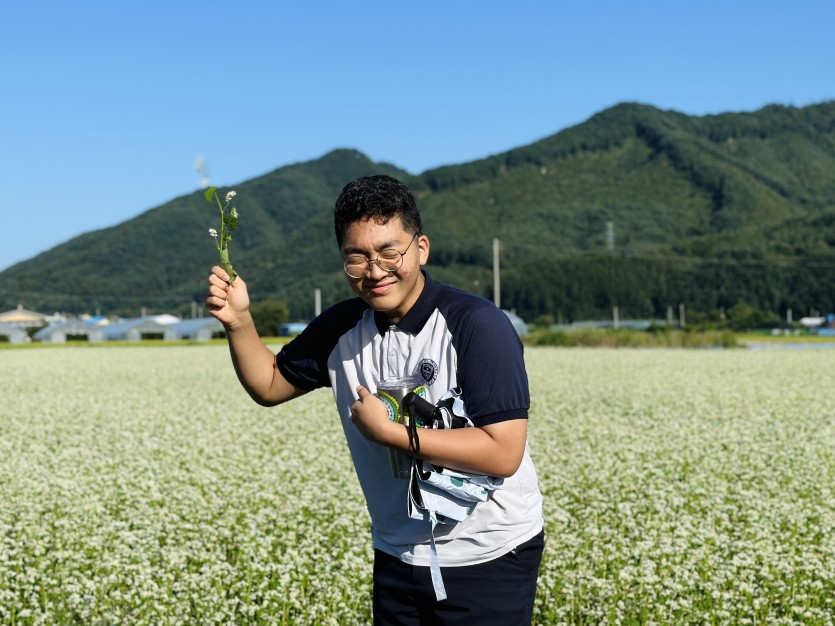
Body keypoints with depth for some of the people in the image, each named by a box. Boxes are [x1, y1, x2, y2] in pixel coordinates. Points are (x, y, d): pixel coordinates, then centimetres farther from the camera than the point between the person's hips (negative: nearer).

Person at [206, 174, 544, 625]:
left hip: (488, 560, -5)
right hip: (398, 559, 5)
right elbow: (269, 386, 11)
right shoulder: (340, 328, -1)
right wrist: (238, 322, -7)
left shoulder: (477, 325, -20)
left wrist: (387, 431, -23)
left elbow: (503, 453, -25)